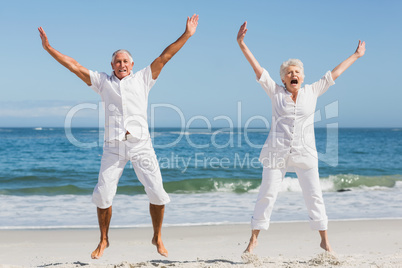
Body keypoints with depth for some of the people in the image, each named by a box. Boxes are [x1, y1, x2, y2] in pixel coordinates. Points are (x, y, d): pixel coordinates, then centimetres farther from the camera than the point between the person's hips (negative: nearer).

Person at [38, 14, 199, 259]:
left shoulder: (143, 78, 14)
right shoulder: (103, 81, 17)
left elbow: (165, 57, 10)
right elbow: (74, 66, 16)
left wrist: (187, 35, 6)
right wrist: (49, 48, 13)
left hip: (141, 144, -1)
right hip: (113, 147, 1)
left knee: (157, 193, -6)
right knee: (103, 195, -2)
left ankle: (158, 238, 13)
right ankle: (104, 240, 18)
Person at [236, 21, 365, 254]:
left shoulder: (312, 92, 8)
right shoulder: (276, 92, 5)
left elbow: (334, 73, 16)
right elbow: (258, 68, 0)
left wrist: (356, 56, 23)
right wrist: (242, 44, -6)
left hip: (305, 154, 1)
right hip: (277, 153, -1)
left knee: (314, 196, 2)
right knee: (267, 194, -1)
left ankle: (325, 240, 14)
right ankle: (254, 239, 10)